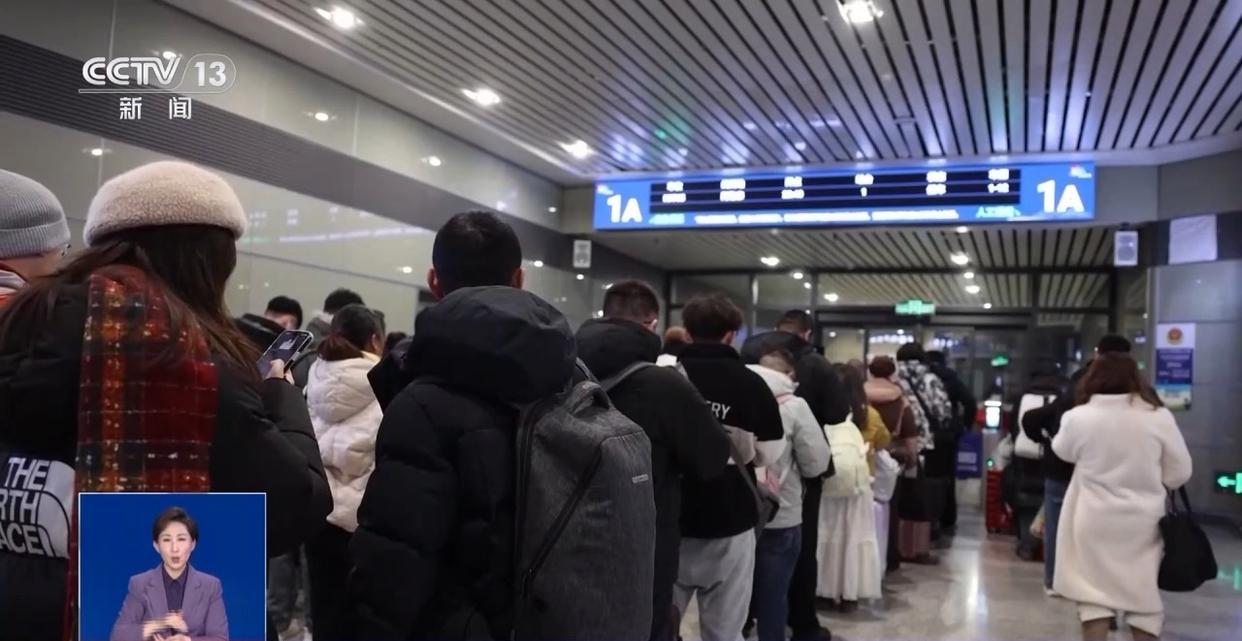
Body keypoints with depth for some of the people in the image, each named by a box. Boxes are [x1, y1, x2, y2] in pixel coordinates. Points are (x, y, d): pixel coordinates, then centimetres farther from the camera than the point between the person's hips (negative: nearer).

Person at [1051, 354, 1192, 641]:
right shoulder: (1158, 416, -9)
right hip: (1143, 521, 1)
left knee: (1094, 594, 9)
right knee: (1144, 596, 13)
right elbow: (1180, 471, -1)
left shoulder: (1079, 417, -10)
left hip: (1095, 520, -1)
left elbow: (1063, 451, 10)